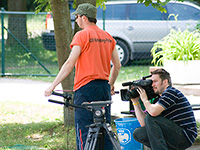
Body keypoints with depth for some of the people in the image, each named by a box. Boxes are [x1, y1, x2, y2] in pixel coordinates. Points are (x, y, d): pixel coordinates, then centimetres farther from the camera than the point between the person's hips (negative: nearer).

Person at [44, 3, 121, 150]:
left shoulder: (82, 35, -8)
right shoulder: (108, 37, 12)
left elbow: (70, 63, -14)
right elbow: (117, 65, 17)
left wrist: (53, 85, -12)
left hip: (85, 87, -7)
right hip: (104, 86, 7)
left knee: (84, 131, -5)